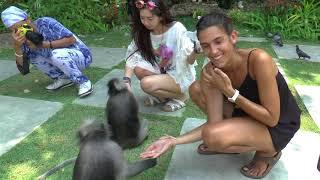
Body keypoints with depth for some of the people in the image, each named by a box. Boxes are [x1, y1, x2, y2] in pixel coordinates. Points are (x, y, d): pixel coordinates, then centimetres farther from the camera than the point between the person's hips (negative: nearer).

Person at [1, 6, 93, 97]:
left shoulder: (45, 23, -20)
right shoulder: (25, 38, -2)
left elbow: (71, 39, -26)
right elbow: (22, 65, -8)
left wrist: (43, 45, -27)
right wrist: (17, 46, -25)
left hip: (81, 56, -7)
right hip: (64, 61, 7)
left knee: (57, 54, -33)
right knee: (32, 56, 2)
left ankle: (84, 82, -15)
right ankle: (64, 78, 7)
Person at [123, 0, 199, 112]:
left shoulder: (176, 29, -22)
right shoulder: (143, 32, -8)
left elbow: (190, 61, -20)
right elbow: (132, 56, -13)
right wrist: (126, 80, -28)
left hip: (181, 76, -5)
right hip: (162, 73, 6)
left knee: (146, 84, -26)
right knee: (139, 69, -21)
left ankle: (180, 96, -1)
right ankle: (161, 95, 5)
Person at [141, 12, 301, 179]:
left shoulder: (259, 59, -32)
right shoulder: (212, 70, -15)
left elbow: (271, 118, -25)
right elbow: (214, 124, -14)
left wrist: (230, 92, -30)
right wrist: (175, 140, -22)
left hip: (279, 127, -6)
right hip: (248, 115, 6)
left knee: (214, 137, -29)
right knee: (196, 89, -6)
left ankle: (268, 152, 0)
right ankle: (233, 139, 9)